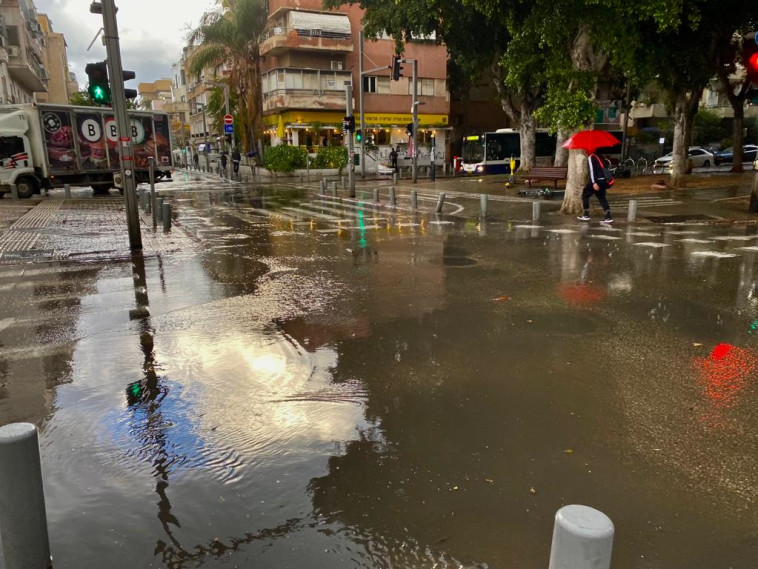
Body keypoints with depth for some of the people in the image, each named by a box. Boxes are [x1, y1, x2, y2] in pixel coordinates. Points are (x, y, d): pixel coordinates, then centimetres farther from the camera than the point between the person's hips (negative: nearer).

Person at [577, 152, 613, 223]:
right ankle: (608, 216, 2)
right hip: (604, 180, 8)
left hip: (597, 180, -7)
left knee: (585, 194, 7)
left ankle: (586, 215, 6)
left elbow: (592, 170, -14)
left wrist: (594, 183, -22)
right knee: (601, 197, 14)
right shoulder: (599, 156, 21)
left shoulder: (591, 157, -3)